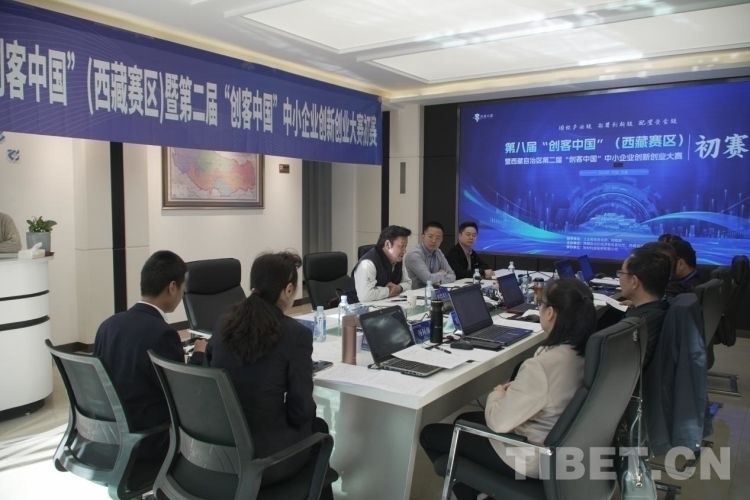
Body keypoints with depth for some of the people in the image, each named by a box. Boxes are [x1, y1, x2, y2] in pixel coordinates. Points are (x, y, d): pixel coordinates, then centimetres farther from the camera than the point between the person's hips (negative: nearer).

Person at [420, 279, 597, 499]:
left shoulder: (541, 366, -33)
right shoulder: (584, 352, -8)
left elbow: (499, 422, -24)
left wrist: (497, 394, -6)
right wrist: (513, 391, 2)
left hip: (530, 458, -8)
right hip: (556, 445, 9)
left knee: (430, 434, 7)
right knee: (464, 420, 26)